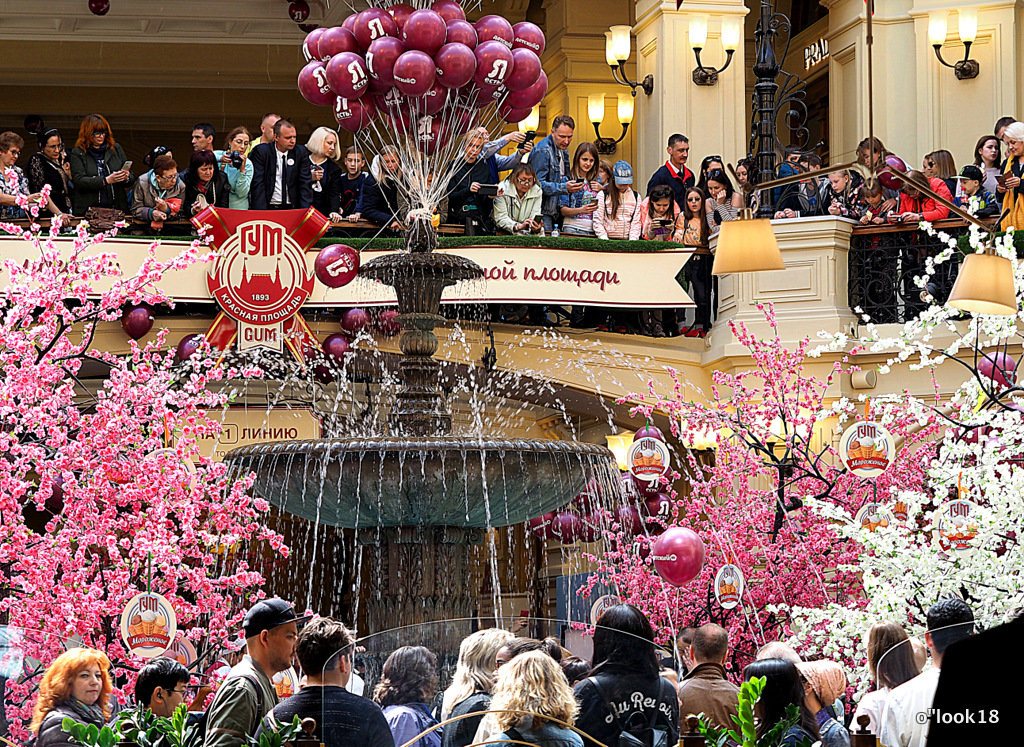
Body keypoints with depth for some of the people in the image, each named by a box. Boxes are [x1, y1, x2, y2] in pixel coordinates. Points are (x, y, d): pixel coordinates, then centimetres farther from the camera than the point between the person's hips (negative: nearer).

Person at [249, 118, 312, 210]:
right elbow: (257, 184, -6)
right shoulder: (261, 151, -1)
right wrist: (261, 213, -14)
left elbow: (305, 183, 6)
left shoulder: (301, 152, 8)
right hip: (268, 208, -2)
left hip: (292, 209, 2)